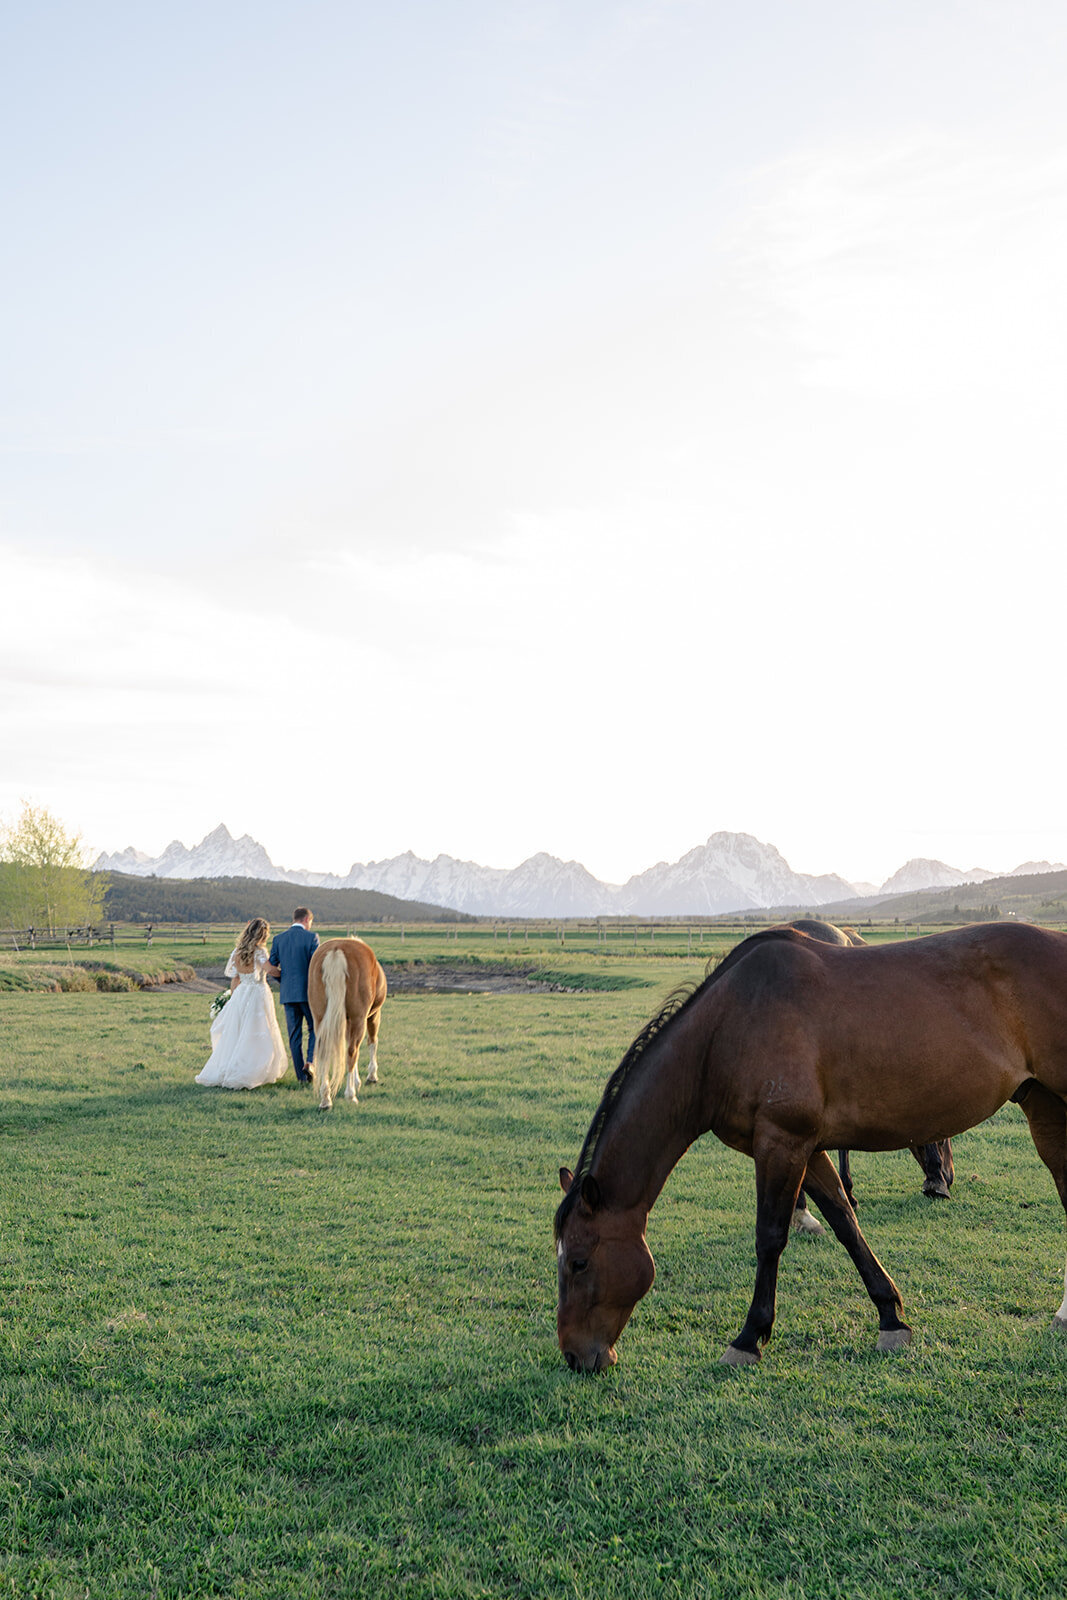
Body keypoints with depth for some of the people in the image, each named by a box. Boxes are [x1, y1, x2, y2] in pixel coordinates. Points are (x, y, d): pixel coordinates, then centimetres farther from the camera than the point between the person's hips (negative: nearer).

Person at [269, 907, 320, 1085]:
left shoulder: (279, 939, 6)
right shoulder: (311, 937, -7)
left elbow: (271, 968, 6)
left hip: (288, 994, 3)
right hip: (308, 992, -3)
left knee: (294, 1035, 8)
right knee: (315, 1029, 13)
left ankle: (301, 1076, 9)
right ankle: (310, 1062, -9)